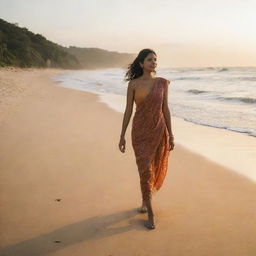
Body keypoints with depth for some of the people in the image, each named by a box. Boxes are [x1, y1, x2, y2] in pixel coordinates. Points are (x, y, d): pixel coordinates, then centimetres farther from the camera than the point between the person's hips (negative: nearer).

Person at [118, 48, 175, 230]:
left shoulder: (162, 82, 2)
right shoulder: (133, 84, -2)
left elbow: (165, 108, 3)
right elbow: (128, 110, 0)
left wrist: (171, 134, 1)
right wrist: (122, 135, -1)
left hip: (159, 130, 2)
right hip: (140, 131, -2)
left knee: (156, 170, 12)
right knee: (145, 171, -5)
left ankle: (146, 200, 41)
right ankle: (150, 214, 6)